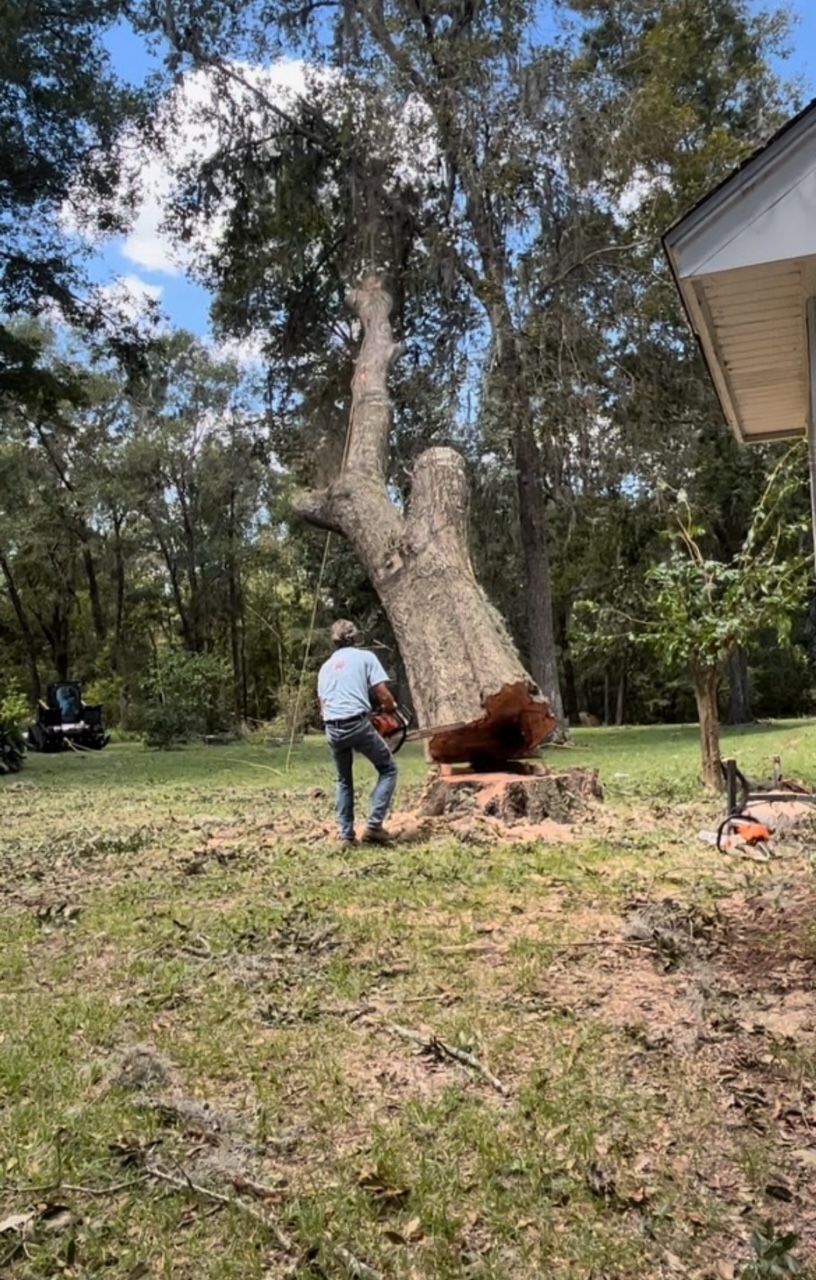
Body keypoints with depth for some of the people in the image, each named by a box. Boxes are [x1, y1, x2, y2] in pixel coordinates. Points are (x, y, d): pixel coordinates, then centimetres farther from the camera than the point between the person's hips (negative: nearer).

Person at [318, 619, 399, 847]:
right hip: (357, 724, -5)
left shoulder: (326, 666, 20)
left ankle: (346, 835, 19)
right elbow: (384, 695, -1)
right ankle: (374, 825, 2)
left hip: (332, 728, 5)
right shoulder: (365, 657, 6)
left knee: (344, 781, 23)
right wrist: (391, 708, 19)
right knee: (388, 769, 13)